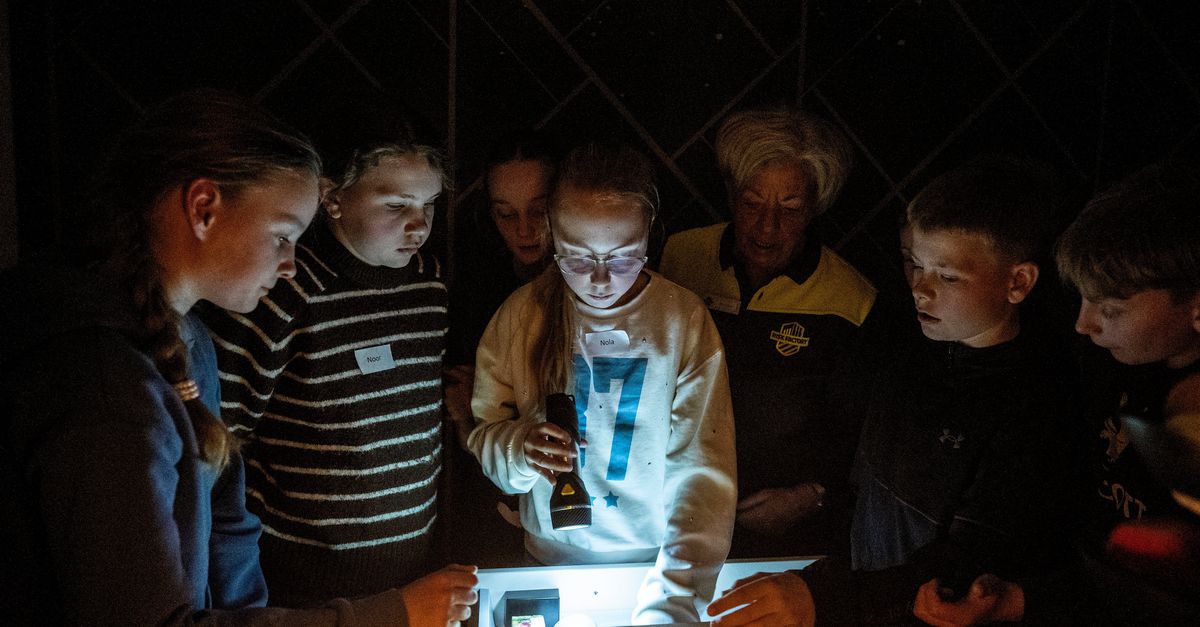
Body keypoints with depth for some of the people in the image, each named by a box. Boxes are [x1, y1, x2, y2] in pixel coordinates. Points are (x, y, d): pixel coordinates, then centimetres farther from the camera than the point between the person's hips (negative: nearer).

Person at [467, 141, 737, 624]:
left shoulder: (685, 321, -14)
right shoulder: (520, 316, -8)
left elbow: (702, 471, -20)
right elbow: (485, 436, -2)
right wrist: (520, 449, -25)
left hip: (654, 560, -1)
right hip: (550, 556, 2)